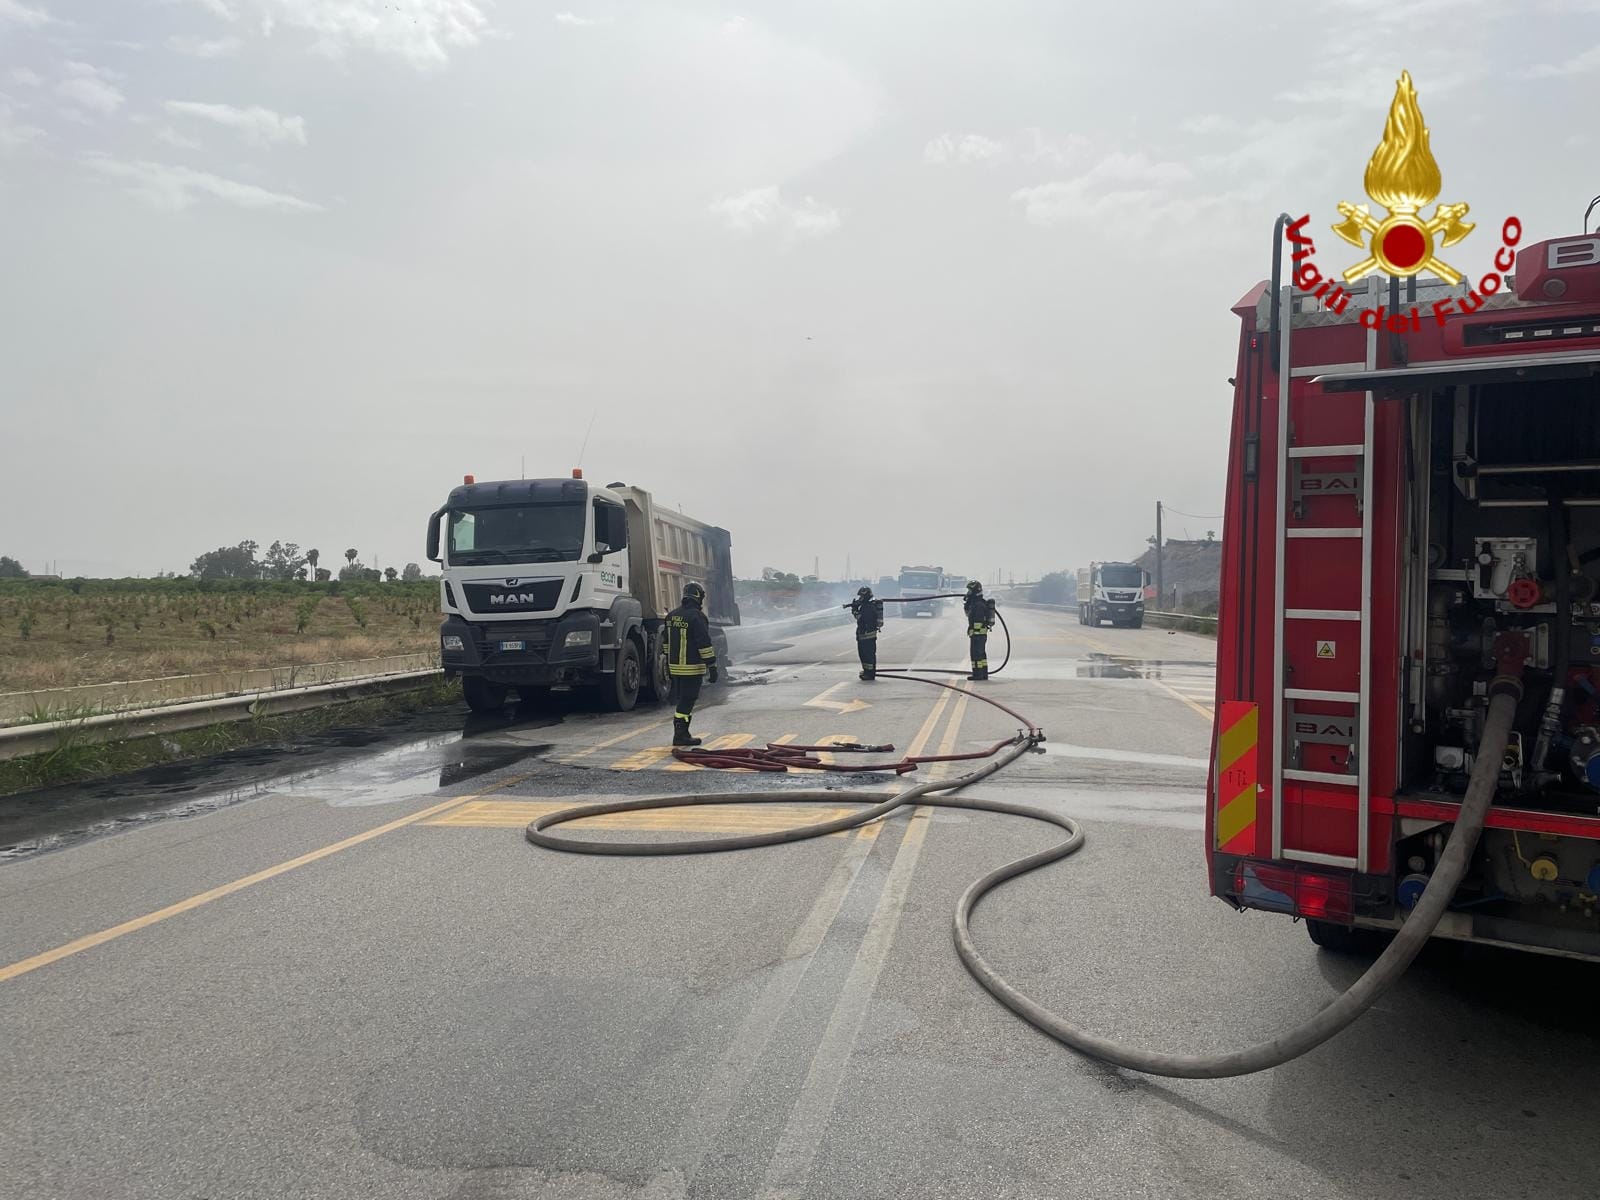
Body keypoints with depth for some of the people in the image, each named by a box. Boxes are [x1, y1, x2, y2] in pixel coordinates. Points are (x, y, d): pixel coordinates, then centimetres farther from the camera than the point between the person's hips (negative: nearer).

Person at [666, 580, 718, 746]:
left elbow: (667, 642, 19)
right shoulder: (696, 616, -15)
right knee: (687, 701, -4)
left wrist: (668, 664, 26)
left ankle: (681, 733, 20)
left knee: (680, 700, 15)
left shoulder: (672, 615, 12)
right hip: (692, 668, -8)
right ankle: (680, 735, -3)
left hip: (675, 666, 8)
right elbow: (704, 644, -17)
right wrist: (712, 666, -13)